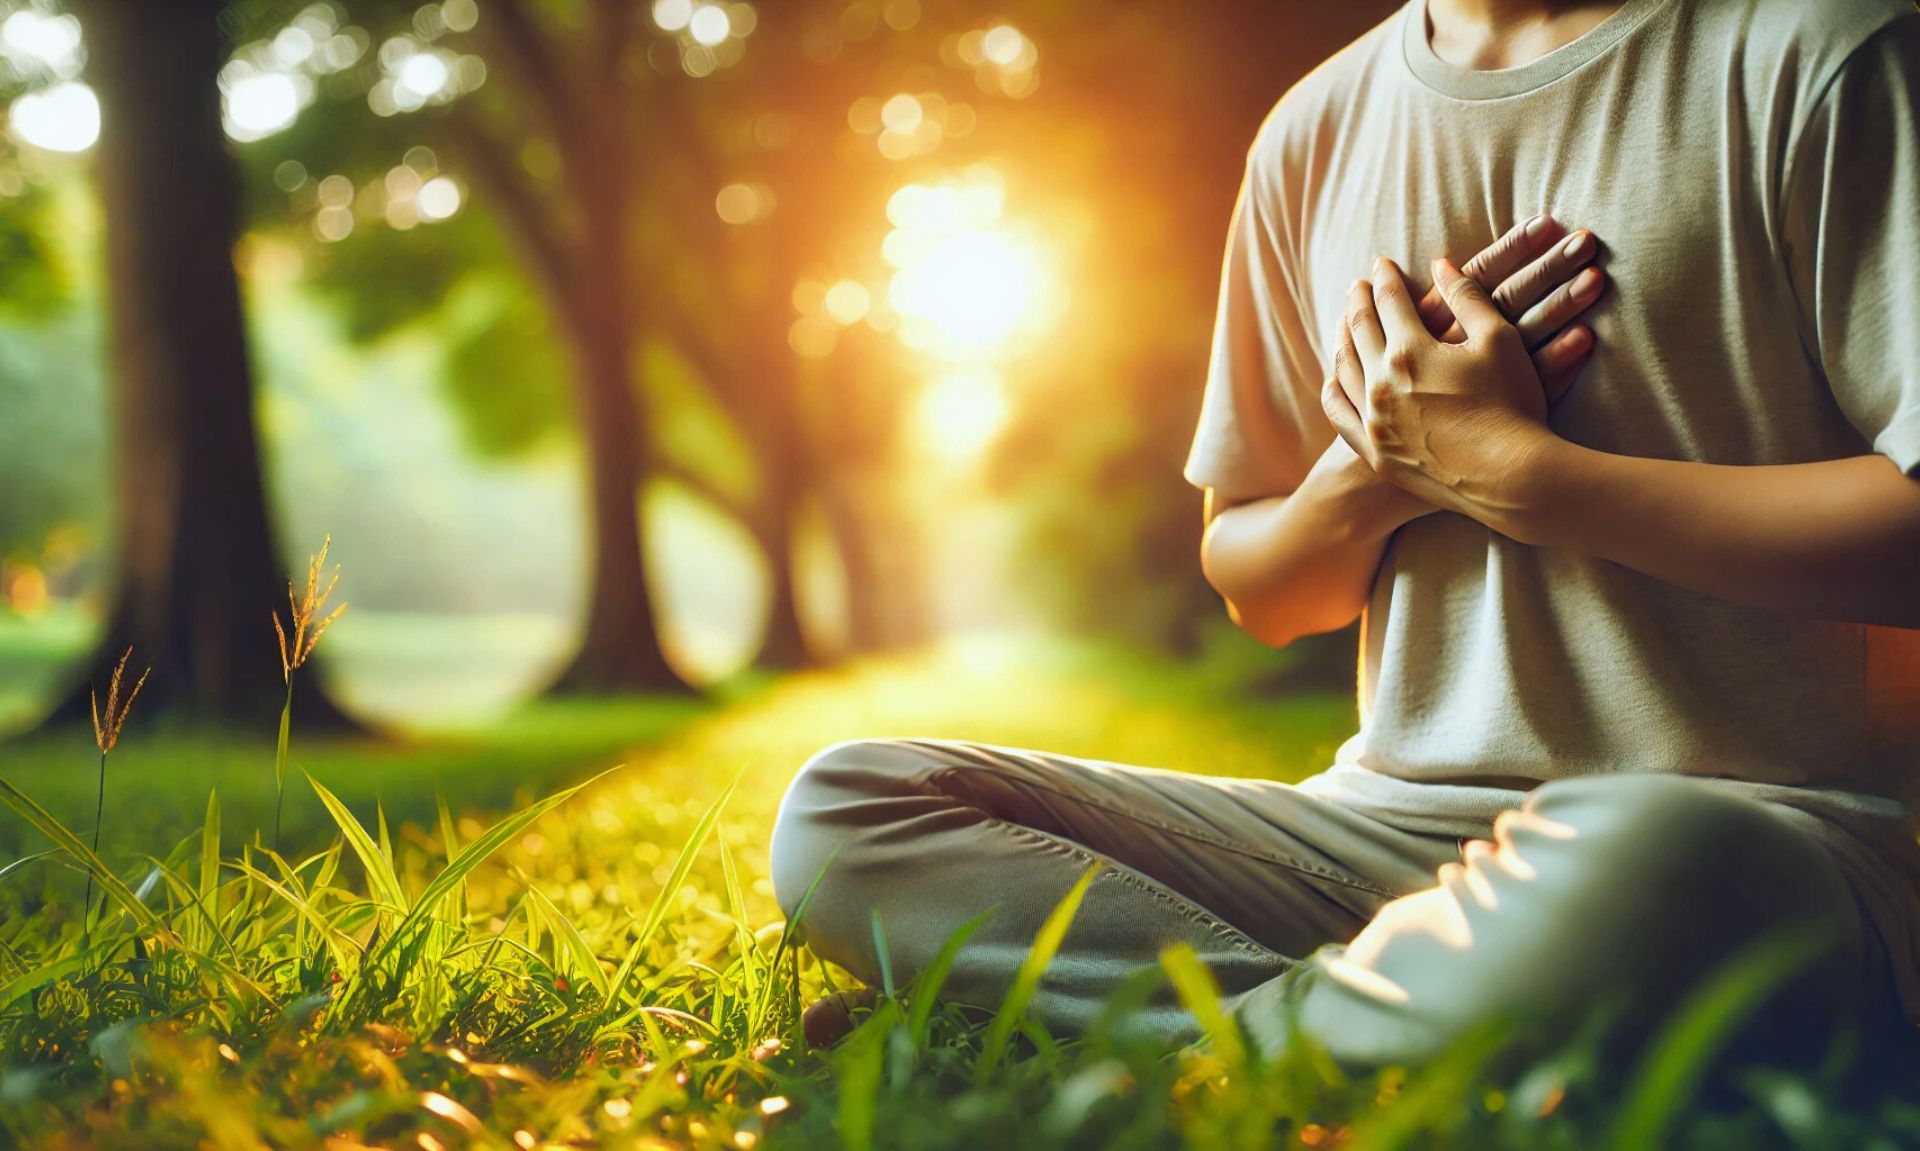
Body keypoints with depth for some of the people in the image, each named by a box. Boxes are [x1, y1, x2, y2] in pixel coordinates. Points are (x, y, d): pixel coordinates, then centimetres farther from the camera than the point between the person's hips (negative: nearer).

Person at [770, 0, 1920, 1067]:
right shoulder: (1316, 129, 14)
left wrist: (1506, 464, -11)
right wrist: (1365, 477, -3)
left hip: (1769, 816, -4)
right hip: (1390, 821, 5)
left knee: (1642, 876, -42)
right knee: (843, 809, -9)